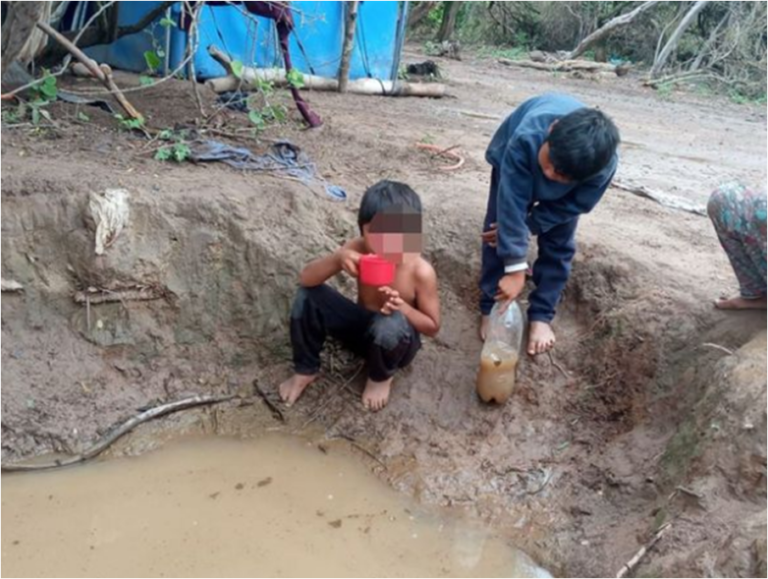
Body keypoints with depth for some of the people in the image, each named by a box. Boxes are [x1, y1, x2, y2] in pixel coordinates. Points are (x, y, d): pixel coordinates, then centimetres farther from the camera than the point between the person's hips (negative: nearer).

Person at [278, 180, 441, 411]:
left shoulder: (421, 272, -26)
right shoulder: (358, 248, -18)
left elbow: (432, 326, -14)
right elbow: (307, 280, -20)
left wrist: (402, 307, -33)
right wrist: (337, 259, -39)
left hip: (394, 339, -3)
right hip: (360, 326, 3)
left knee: (391, 323, -40)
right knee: (308, 296, -17)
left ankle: (381, 377, -5)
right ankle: (305, 370, 2)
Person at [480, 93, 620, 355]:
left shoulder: (604, 165, -41)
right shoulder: (526, 139, -49)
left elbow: (574, 205, -22)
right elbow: (512, 205, -44)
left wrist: (525, 226, -21)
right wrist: (515, 269, -42)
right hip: (516, 163, -1)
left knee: (558, 245, -2)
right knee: (498, 231, -3)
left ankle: (541, 315, 12)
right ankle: (491, 308, 11)